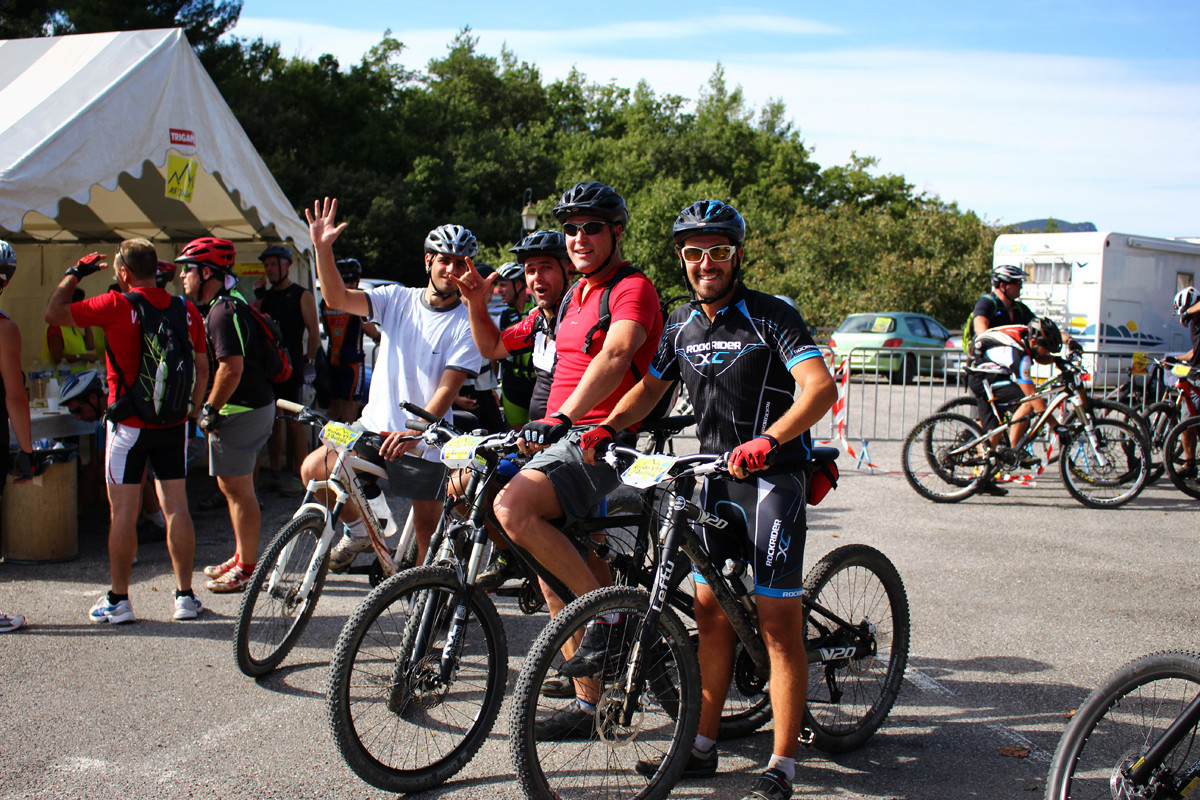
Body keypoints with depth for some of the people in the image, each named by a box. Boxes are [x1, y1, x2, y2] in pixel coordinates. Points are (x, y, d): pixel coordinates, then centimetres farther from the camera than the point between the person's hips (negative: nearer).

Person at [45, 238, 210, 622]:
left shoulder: (117, 306, -12)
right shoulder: (186, 310, 3)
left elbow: (54, 313, -2)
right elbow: (202, 367, 9)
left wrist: (75, 272, 9)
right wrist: (193, 408, 18)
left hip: (128, 423, -4)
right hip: (174, 424, 4)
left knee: (124, 510, 2)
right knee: (176, 507, 7)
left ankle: (118, 599, 8)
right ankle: (185, 596, 11)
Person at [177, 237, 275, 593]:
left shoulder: (224, 312, -19)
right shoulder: (219, 307, 16)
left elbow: (232, 367, -28)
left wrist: (211, 410, -20)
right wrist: (211, 409, 19)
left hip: (239, 412, -11)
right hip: (251, 406, 11)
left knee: (238, 489, -3)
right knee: (230, 485, 19)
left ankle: (248, 568, 4)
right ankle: (242, 556, 30)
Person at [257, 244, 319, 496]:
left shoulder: (301, 295, -1)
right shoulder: (265, 296, 17)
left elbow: (313, 331, -4)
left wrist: (310, 361, -11)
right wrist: (258, 300, 3)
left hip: (291, 364, -6)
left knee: (293, 419, -7)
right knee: (273, 419, 9)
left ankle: (299, 475, -4)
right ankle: (274, 472, 15)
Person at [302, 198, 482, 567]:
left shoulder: (466, 325, -7)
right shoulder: (397, 299, 2)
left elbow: (447, 390, -15)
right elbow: (338, 298, -9)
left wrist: (415, 433, -29)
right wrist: (322, 248, -23)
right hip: (375, 426, 3)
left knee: (427, 530, 2)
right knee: (313, 468, -15)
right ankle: (359, 529, 10)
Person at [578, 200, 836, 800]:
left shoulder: (772, 316, -12)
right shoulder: (682, 324, 8)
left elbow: (820, 386, -24)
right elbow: (651, 387, 18)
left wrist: (767, 441, -38)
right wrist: (607, 427, -1)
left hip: (771, 476, -6)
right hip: (715, 476, 6)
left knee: (778, 621, -5)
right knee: (710, 612, 10)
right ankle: (703, 747, 21)